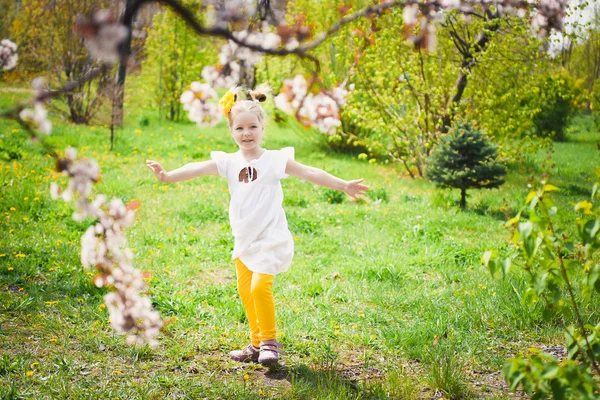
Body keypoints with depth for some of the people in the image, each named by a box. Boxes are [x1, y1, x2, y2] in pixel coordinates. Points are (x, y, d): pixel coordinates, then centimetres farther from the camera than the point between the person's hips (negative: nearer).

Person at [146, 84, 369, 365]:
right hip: (244, 241, 6)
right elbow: (197, 169, -5)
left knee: (260, 287, -18)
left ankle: (270, 342, 0)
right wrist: (167, 176, -17)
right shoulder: (228, 162, 2)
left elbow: (309, 173, -12)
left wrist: (343, 185, -17)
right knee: (245, 290, 11)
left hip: (270, 239, -5)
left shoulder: (275, 160, -8)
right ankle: (257, 343, 26)